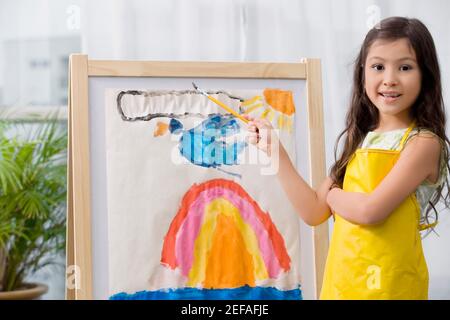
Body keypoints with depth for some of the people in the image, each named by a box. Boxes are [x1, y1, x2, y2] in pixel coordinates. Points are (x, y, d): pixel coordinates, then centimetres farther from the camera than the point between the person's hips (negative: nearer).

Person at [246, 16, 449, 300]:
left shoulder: (423, 142, -12)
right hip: (341, 279, 6)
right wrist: (275, 149, 1)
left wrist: (331, 194, -3)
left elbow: (370, 210, -22)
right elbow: (313, 212, 3)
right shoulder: (361, 140, 7)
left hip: (389, 284, -6)